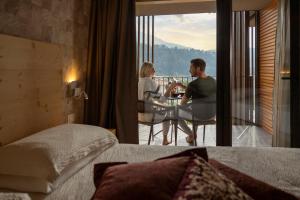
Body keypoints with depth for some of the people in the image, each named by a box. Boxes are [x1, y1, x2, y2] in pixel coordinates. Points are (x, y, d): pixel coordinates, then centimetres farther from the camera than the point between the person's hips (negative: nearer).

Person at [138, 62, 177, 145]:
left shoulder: (137, 81, 1)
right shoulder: (151, 82, -20)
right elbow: (161, 100, -21)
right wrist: (169, 89, -14)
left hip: (137, 115, 6)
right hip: (149, 116, -6)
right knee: (166, 113, 25)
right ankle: (165, 140, 34)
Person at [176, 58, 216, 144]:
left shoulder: (192, 84, -19)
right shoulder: (213, 80, 2)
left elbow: (183, 102, -6)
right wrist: (184, 87, 12)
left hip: (199, 114, -6)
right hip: (213, 113, 7)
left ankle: (191, 135, 22)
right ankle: (195, 132, 39)